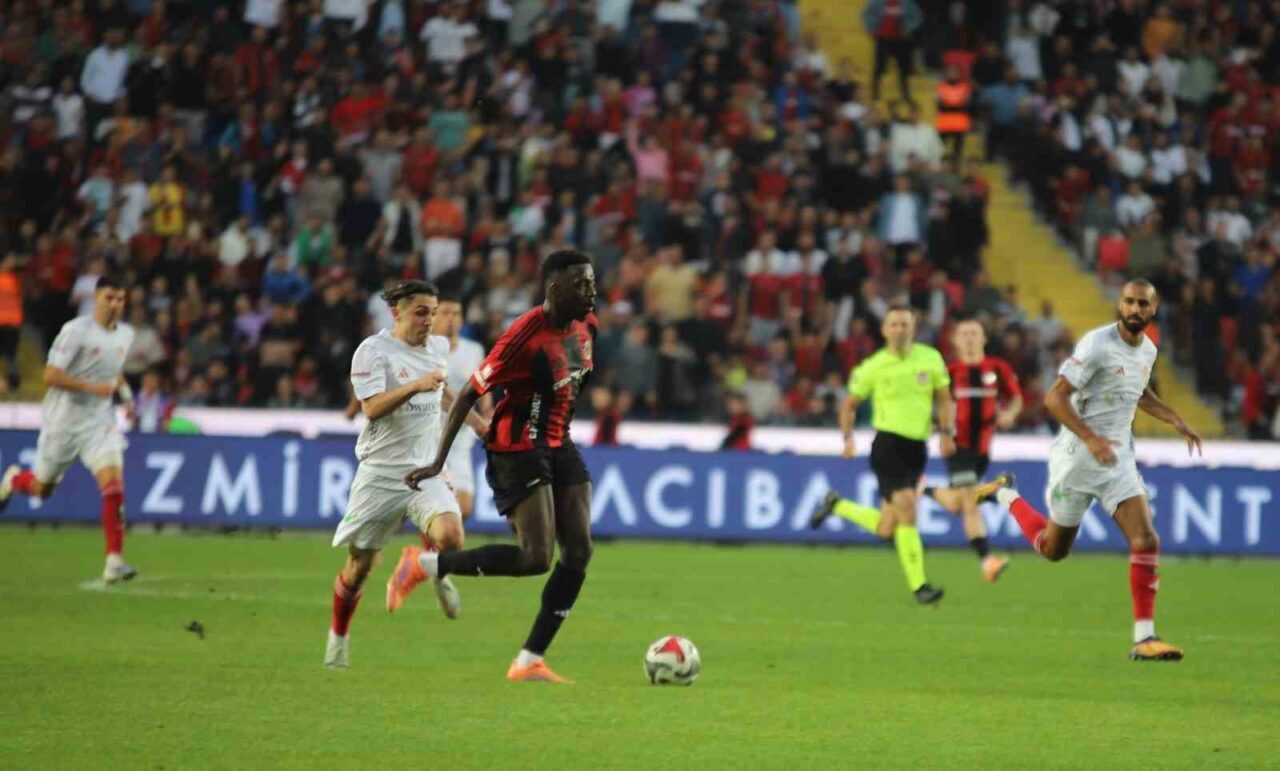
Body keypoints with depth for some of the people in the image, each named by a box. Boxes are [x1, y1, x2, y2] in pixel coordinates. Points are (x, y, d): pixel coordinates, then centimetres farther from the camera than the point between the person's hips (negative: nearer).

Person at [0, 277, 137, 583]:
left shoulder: (125, 334, 5)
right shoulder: (76, 331, -17)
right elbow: (50, 376, -20)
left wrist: (125, 392, 8)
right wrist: (92, 388, -26)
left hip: (99, 422, 3)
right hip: (63, 420, -3)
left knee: (113, 484, -18)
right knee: (42, 488, 14)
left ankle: (115, 561, -17)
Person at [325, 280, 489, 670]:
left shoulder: (439, 347, 8)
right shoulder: (374, 351, -10)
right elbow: (372, 407, -23)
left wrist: (478, 423, 32)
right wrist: (415, 386, -32)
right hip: (380, 472, -3)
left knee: (450, 537, -24)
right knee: (360, 564, 5)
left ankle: (436, 572, 11)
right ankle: (338, 635, 28)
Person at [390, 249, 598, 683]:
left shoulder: (585, 325, 3)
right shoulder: (525, 336, -22)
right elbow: (470, 394, -19)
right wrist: (439, 462, -20)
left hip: (557, 446, 8)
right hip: (517, 450, -8)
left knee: (579, 552, -3)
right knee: (536, 558, -16)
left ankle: (529, 662, 3)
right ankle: (425, 565, 1)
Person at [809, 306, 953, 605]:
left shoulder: (930, 358, 5)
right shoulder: (873, 367, -1)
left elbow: (943, 398, 15)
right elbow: (849, 404, 9)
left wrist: (947, 433, 1)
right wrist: (848, 437, -5)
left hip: (917, 448, 4)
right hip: (888, 443, -4)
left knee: (886, 530, 6)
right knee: (906, 506, -21)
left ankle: (836, 505, 32)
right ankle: (918, 586, -17)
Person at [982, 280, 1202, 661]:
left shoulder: (1147, 350, 7)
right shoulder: (1097, 345, -17)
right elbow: (1054, 397, -20)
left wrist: (1174, 419, 17)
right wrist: (1091, 438, -31)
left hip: (1119, 458, 5)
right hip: (1077, 456, -5)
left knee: (1146, 541, -12)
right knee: (1053, 549, 10)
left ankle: (1144, 637, -8)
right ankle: (1005, 494, 38)